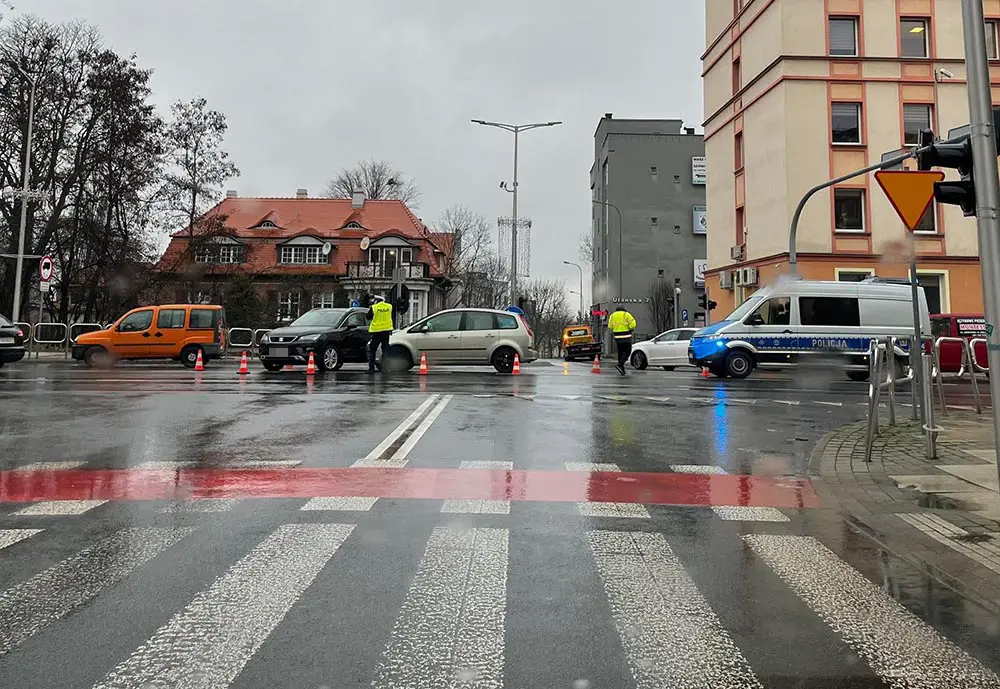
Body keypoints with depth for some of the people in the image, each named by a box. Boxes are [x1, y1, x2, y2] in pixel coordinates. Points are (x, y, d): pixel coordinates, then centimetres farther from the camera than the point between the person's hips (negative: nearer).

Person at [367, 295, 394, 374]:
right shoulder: (389, 306, 1)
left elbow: (368, 317, 2)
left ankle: (371, 367, 5)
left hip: (376, 330, -3)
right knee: (385, 349, 8)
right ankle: (384, 367, 4)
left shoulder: (373, 307, -9)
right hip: (386, 330, 3)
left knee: (372, 350, 8)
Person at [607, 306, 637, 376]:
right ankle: (620, 365, -15)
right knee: (627, 351, 3)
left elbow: (610, 327, 7)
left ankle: (622, 370, 12)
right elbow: (632, 323, -10)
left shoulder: (612, 315, 11)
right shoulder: (626, 314, -1)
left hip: (617, 336, 4)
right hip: (626, 336, -4)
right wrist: (631, 329, 7)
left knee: (620, 352, 12)